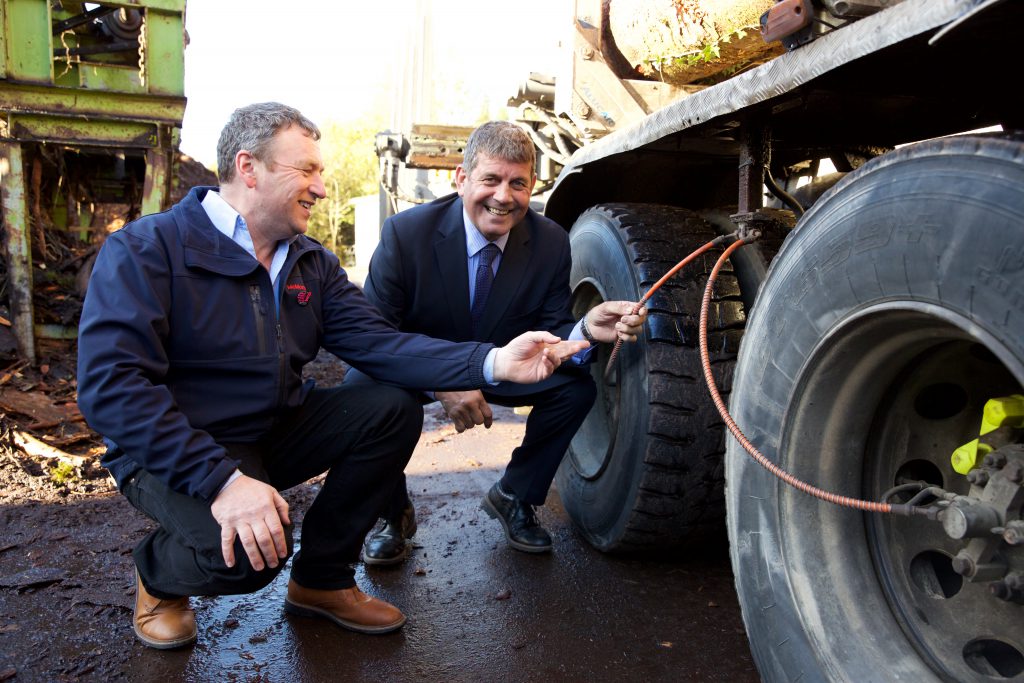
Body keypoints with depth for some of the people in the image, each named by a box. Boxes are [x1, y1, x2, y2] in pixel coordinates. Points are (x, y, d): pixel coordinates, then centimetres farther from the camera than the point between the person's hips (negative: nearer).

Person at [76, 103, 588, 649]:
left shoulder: (312, 264, 4)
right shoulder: (145, 250, -16)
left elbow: (378, 343, -8)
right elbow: (109, 385, -26)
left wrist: (492, 362, -24)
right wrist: (221, 478, -36)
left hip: (277, 431, 7)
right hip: (172, 453, -6)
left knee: (394, 408, -11)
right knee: (246, 549, -34)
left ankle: (321, 578, 5)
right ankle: (158, 575, 6)